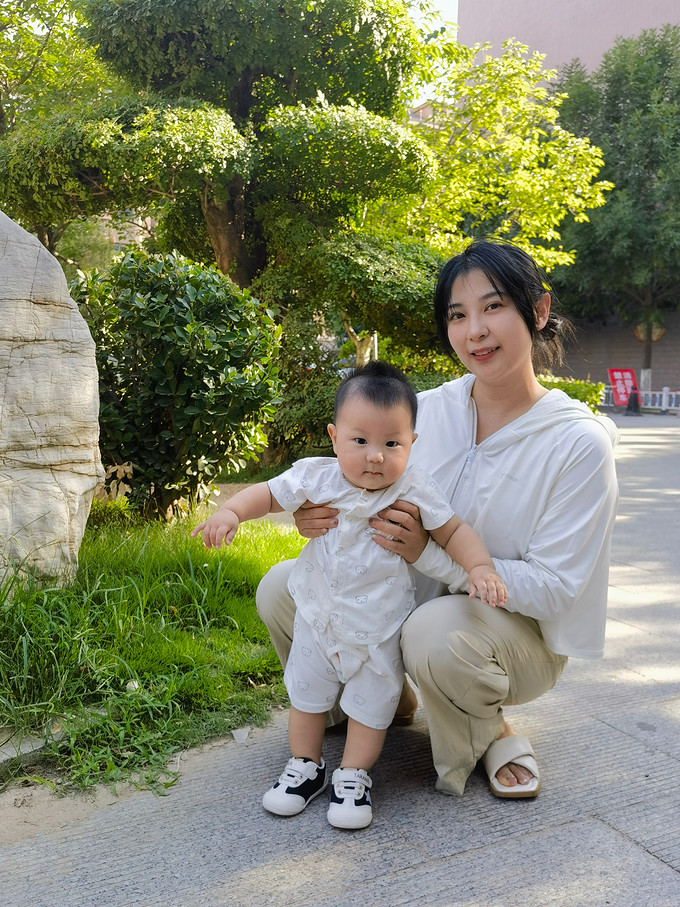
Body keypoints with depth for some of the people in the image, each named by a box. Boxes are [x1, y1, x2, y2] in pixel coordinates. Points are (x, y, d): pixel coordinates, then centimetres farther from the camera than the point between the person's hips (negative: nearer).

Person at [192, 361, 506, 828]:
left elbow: (454, 531, -10)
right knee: (305, 693, 18)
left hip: (379, 626, -2)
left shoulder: (415, 490, -19)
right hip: (317, 616, 2)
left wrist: (480, 568, -27)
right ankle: (306, 766, 40)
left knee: (370, 703, 12)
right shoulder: (317, 477, -16)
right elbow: (268, 494, -7)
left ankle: (354, 776, 34)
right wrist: (229, 512, -25)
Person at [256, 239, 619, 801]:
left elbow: (553, 587, -20)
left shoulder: (579, 442, -19)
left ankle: (491, 733, -2)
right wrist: (320, 517, -20)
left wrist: (429, 552, -29)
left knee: (438, 632, -38)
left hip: (520, 627, -4)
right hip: (412, 603, 5)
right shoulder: (427, 410, -5)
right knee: (281, 588, -8)